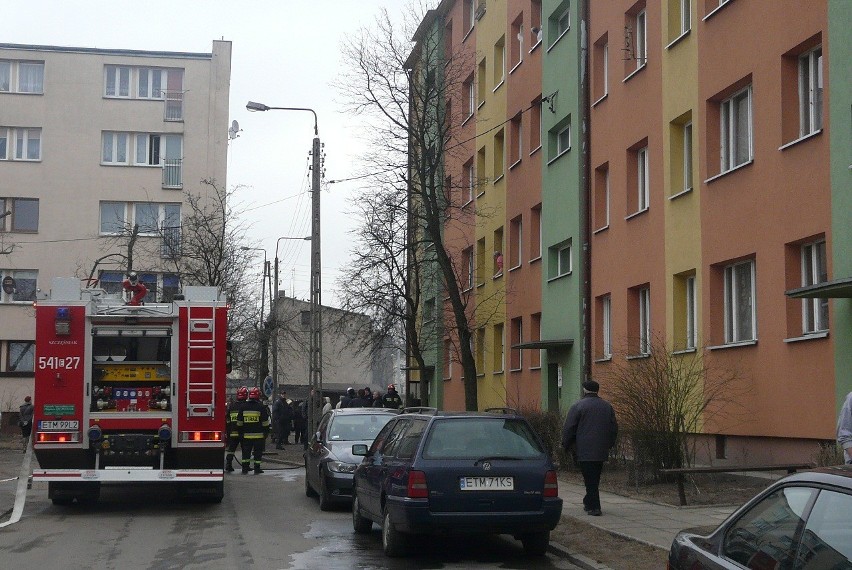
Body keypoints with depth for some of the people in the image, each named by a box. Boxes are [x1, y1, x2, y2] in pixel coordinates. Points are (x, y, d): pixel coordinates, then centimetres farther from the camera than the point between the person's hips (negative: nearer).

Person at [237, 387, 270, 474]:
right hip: (259, 435, -3)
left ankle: (245, 468, 8)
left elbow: (239, 423, 7)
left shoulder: (244, 407, 3)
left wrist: (241, 433, 14)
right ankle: (257, 468, 3)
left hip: (246, 435, 3)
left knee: (246, 451, 9)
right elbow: (265, 423, -6)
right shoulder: (261, 407, -7)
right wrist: (266, 432, 3)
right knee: (258, 452, 3)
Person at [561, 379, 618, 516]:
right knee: (595, 478, 16)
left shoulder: (578, 406, -6)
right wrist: (609, 444, 27)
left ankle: (594, 507, -7)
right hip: (602, 451, 5)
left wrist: (566, 445, 5)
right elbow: (614, 428, 17)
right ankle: (589, 503, 25)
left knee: (590, 480, -5)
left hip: (584, 450, -5)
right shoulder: (607, 406, 11)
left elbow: (568, 428, -6)